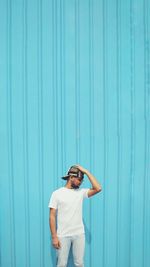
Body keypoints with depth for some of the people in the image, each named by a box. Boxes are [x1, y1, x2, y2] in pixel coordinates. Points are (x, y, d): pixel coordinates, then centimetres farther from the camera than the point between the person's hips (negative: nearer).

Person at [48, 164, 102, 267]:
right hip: (63, 235, -3)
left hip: (79, 235, 3)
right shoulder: (57, 193, -4)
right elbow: (52, 216, -5)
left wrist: (86, 171, -10)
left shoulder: (81, 192, 5)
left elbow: (98, 188, -10)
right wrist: (54, 236, -10)